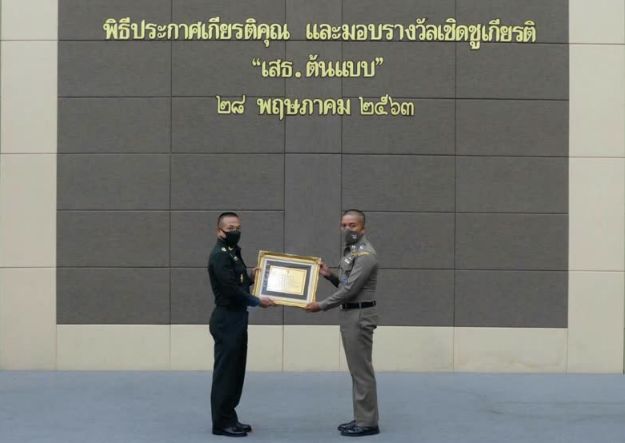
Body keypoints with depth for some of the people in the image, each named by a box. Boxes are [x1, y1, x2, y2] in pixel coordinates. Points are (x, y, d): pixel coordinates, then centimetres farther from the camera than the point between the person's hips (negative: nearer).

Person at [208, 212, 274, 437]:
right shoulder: (219, 255, -16)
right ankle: (221, 423, 1)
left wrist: (251, 278, 5)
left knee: (235, 370, 13)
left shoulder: (233, 252, 15)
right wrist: (258, 301, -15)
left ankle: (229, 418, 21)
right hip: (227, 320, -10)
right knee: (225, 371, -5)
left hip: (236, 319, 10)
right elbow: (231, 289, -23)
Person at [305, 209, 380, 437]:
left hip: (359, 316, -10)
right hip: (351, 314, 10)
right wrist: (330, 275, 6)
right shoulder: (350, 251, 16)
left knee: (361, 369, -6)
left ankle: (368, 422, -1)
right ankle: (362, 418, 18)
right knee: (357, 369, 12)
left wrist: (321, 306, -14)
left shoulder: (365, 254, -17)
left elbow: (350, 290, -21)